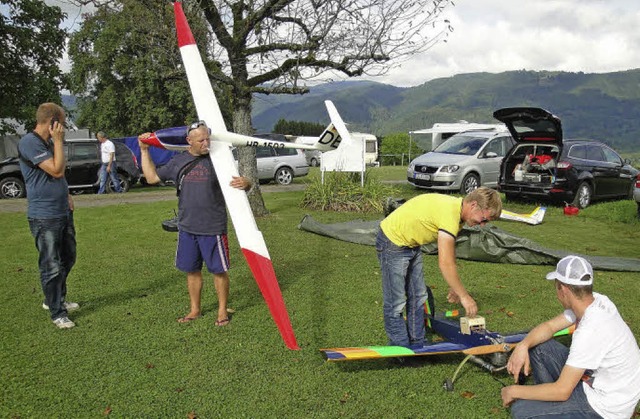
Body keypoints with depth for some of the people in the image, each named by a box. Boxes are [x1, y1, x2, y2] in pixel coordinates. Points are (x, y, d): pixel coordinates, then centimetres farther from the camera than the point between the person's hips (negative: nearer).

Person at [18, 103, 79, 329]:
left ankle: (55, 299, 37)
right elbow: (57, 170, -21)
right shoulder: (30, 142, -15)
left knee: (67, 259, 19)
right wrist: (58, 140, -15)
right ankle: (57, 313, 10)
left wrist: (66, 194, 10)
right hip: (44, 216, -9)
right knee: (51, 266, -1)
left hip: (63, 212, 9)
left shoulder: (48, 143, 14)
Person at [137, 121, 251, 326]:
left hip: (213, 228, -4)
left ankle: (222, 311, 22)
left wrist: (245, 183, -30)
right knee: (192, 270, 15)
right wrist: (144, 151, 10)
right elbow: (152, 177, 14)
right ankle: (195, 310, 32)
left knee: (219, 270, 5)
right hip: (187, 228, 4)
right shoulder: (178, 161, 6)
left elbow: (239, 183, -6)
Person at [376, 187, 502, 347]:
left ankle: (416, 346, 23)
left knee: (418, 297, 13)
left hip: (411, 244, 10)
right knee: (396, 302, -4)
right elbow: (445, 264, -29)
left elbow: (448, 256, 10)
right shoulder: (449, 213, -30)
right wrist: (464, 296, -20)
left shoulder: (457, 208, 0)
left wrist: (454, 286, 11)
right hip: (393, 242, -10)